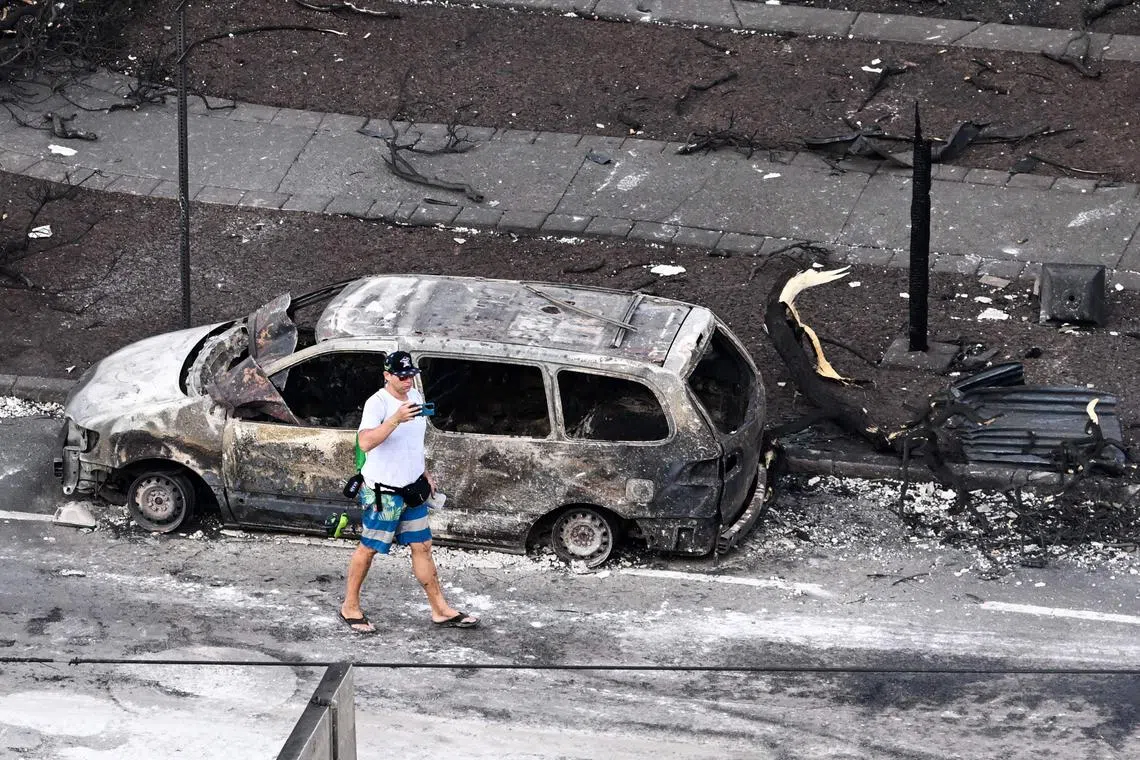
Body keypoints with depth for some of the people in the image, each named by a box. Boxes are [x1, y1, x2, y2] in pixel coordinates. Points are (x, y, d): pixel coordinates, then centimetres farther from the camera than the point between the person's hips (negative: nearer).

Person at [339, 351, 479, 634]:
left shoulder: (415, 397, 8)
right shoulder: (377, 403, -18)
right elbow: (365, 442, -33)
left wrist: (425, 475, 21)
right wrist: (396, 419, -42)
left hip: (412, 488, 7)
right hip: (383, 492, -7)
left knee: (422, 547, 9)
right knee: (368, 548, 3)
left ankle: (440, 610, 13)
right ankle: (350, 608, 15)